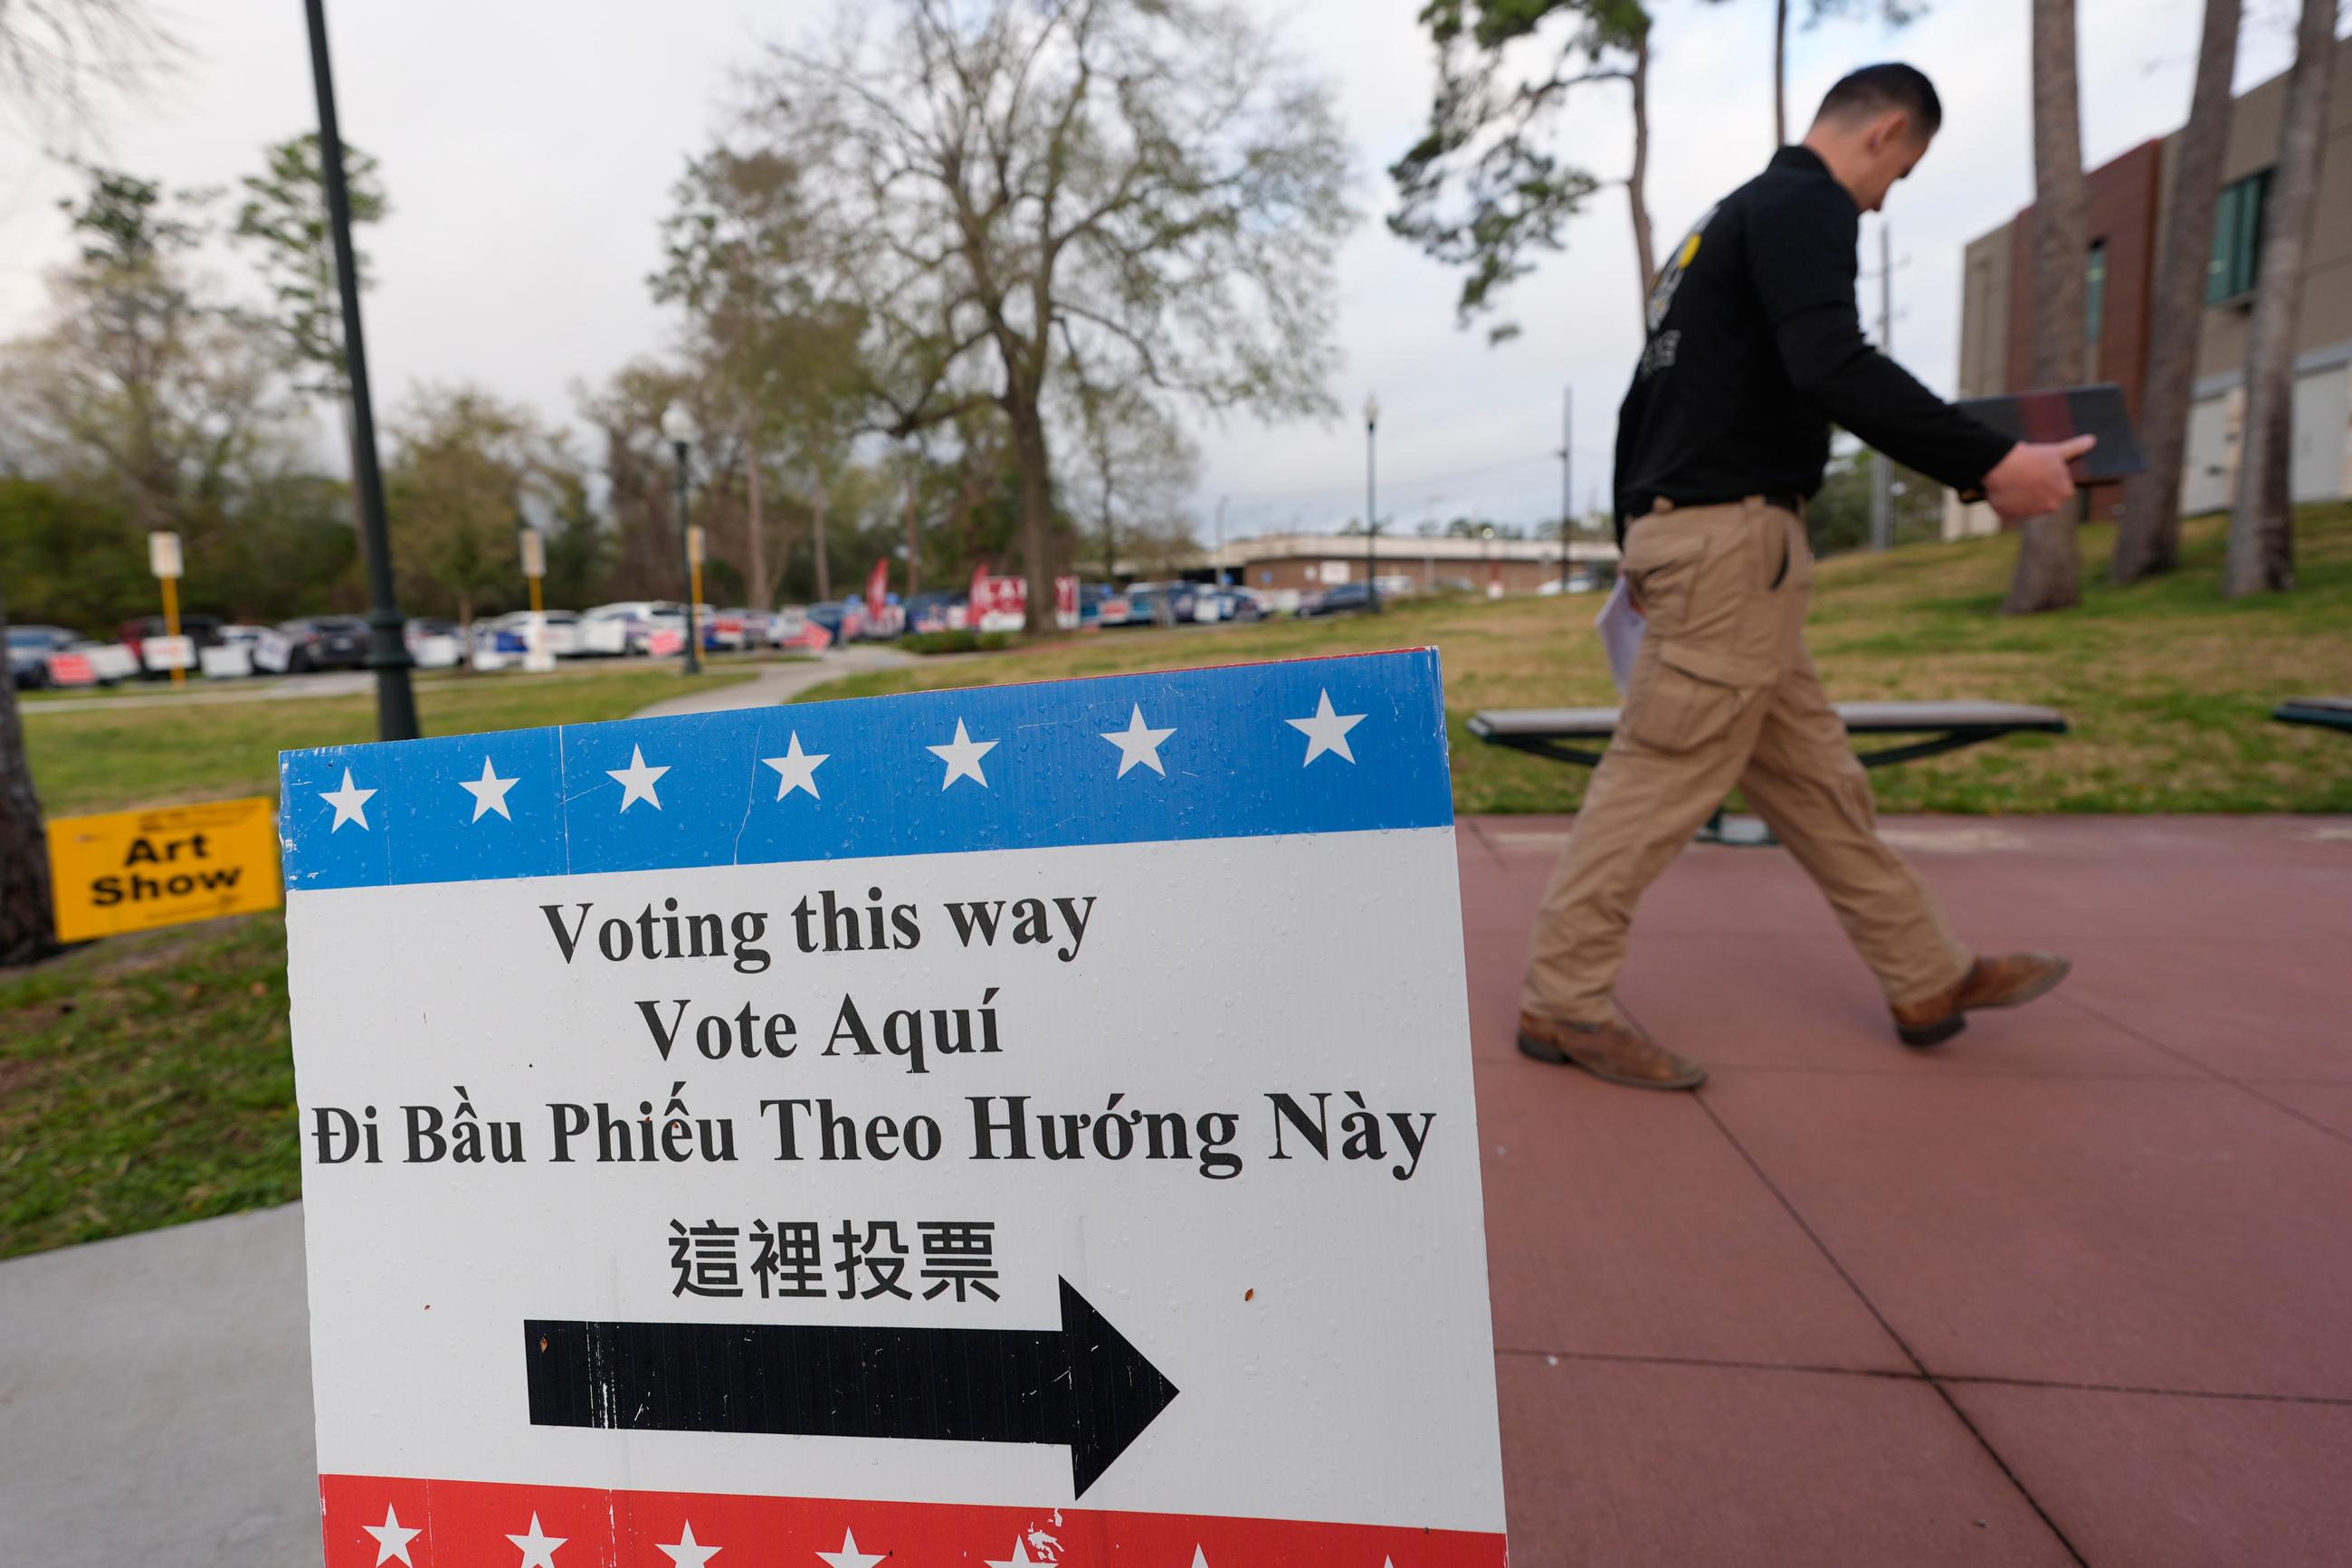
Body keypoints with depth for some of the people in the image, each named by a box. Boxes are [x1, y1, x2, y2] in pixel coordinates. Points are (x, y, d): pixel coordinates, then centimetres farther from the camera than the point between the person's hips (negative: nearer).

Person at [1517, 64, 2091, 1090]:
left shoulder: (1725, 221, 26)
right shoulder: (1805, 203, -4)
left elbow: (1640, 403, 24)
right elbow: (1831, 367, -22)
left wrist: (1634, 546, 26)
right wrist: (1991, 464, -20)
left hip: (1679, 530, 10)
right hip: (1732, 532, -10)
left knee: (1809, 769, 12)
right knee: (1664, 773, -8)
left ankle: (1928, 979, 24)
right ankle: (1563, 1002, 0)